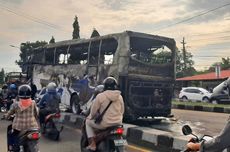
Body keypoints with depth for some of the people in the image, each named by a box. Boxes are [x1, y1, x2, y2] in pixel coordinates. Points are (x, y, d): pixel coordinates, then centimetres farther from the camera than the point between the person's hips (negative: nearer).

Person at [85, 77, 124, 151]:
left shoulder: (100, 96, -10)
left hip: (105, 124, -5)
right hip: (118, 123, 5)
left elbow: (94, 110, -4)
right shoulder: (120, 97, 5)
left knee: (88, 122, 20)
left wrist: (90, 117, 17)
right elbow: (122, 111, 13)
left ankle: (92, 144, 9)